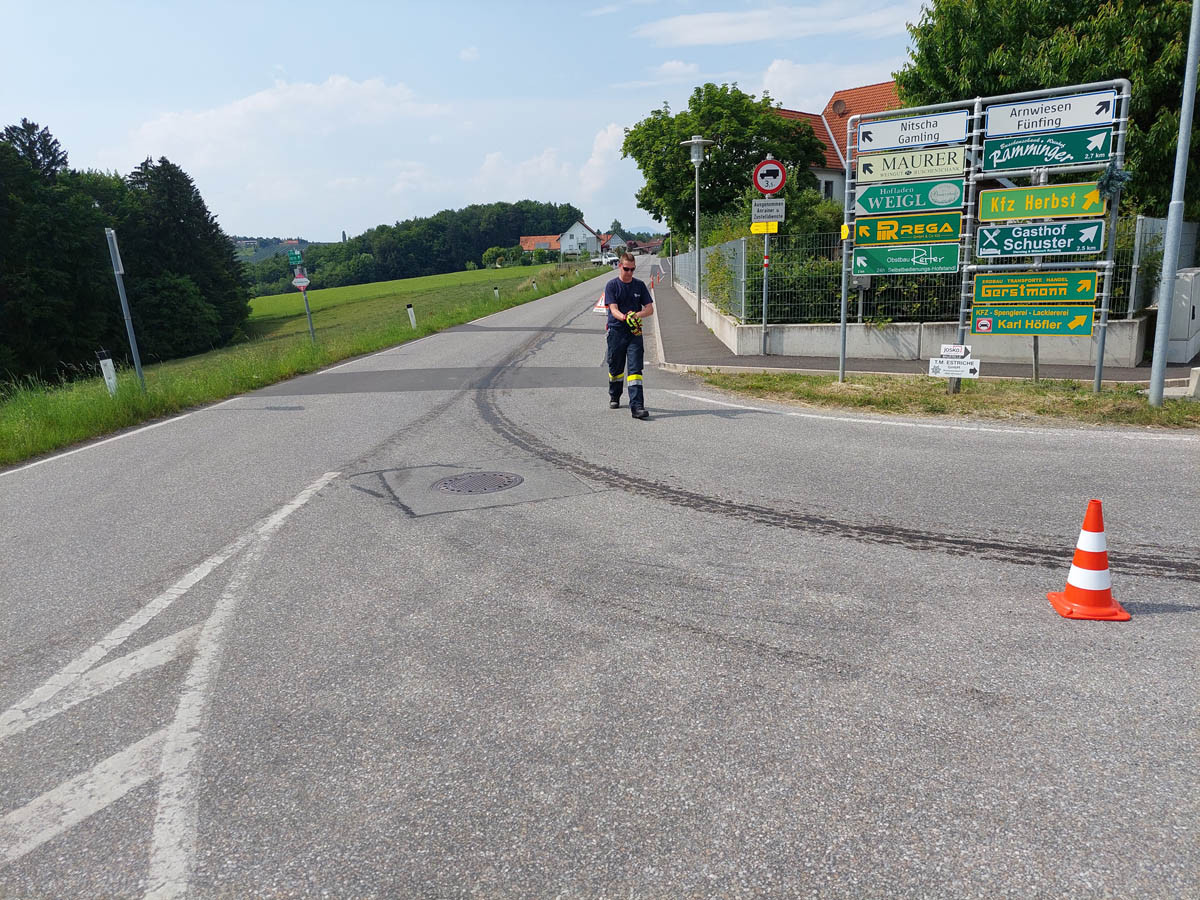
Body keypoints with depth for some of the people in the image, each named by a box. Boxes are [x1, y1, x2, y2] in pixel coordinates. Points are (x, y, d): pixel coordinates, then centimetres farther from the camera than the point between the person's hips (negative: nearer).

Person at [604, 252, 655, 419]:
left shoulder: (640, 285, 8)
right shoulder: (612, 286, 0)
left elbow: (650, 309, 4)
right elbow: (614, 309, -12)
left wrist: (637, 315, -17)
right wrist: (625, 318, -33)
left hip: (635, 332, 1)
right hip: (616, 331, -1)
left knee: (635, 369, -10)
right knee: (616, 368, 11)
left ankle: (637, 406, -16)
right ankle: (614, 397, 37)